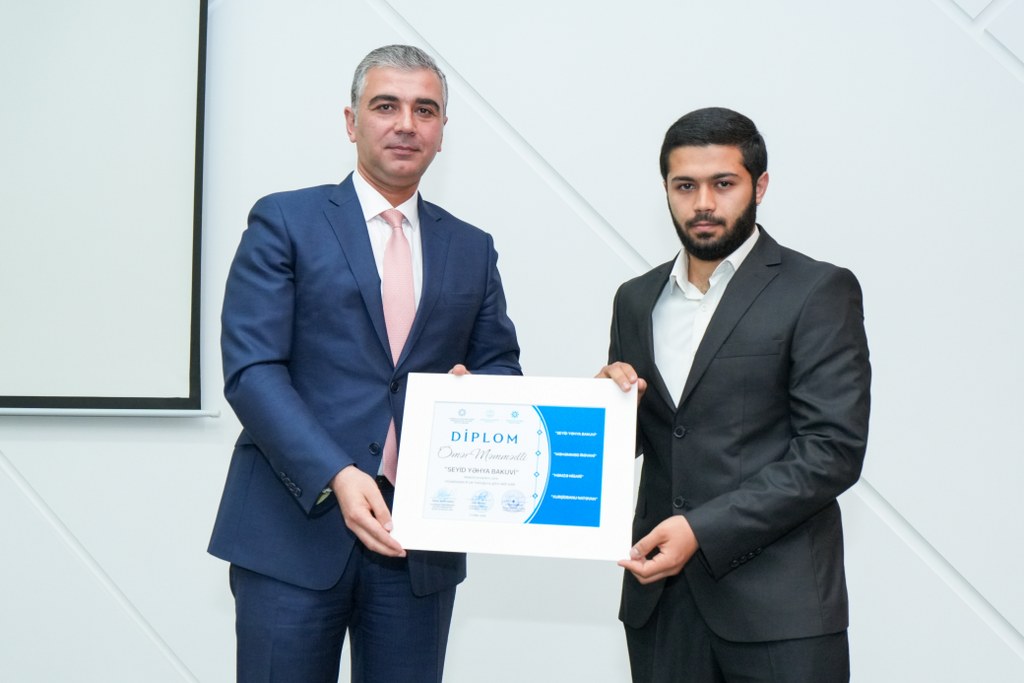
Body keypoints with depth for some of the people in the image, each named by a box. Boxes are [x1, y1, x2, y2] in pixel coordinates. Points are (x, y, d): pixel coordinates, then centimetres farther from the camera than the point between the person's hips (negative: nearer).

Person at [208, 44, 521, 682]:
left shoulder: (473, 248, 13)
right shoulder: (285, 222, 1)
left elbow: (501, 365, 18)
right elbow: (252, 368, -7)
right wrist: (336, 477, -20)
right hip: (296, 523, -3)